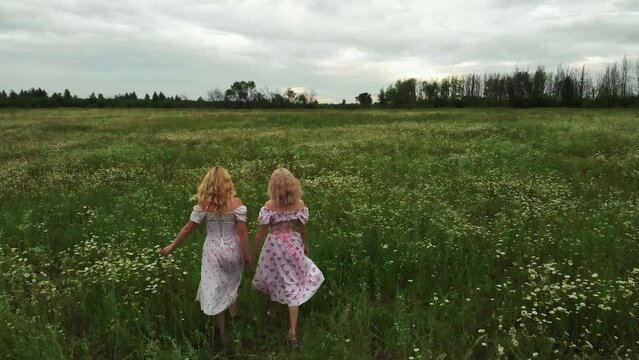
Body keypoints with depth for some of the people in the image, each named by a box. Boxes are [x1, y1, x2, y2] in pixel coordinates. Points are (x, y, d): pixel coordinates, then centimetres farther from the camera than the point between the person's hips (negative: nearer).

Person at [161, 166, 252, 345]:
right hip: (233, 249, 1)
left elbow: (187, 228, -5)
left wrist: (172, 246, 8)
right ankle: (233, 309, 50)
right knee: (231, 281, 30)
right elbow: (243, 232, -13)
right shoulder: (236, 203, -13)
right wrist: (246, 254, -3)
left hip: (213, 251, -1)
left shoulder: (203, 205, -11)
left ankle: (222, 333, 19)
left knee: (214, 290, 11)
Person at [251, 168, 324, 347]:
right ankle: (292, 330, 5)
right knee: (293, 285, 7)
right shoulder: (300, 204, -11)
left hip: (274, 246, -1)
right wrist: (306, 245, 19)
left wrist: (252, 253, 0)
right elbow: (302, 229, 1)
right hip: (293, 246, 1)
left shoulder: (269, 207, -18)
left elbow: (261, 233, -12)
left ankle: (272, 310, 49)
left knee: (274, 279, 25)